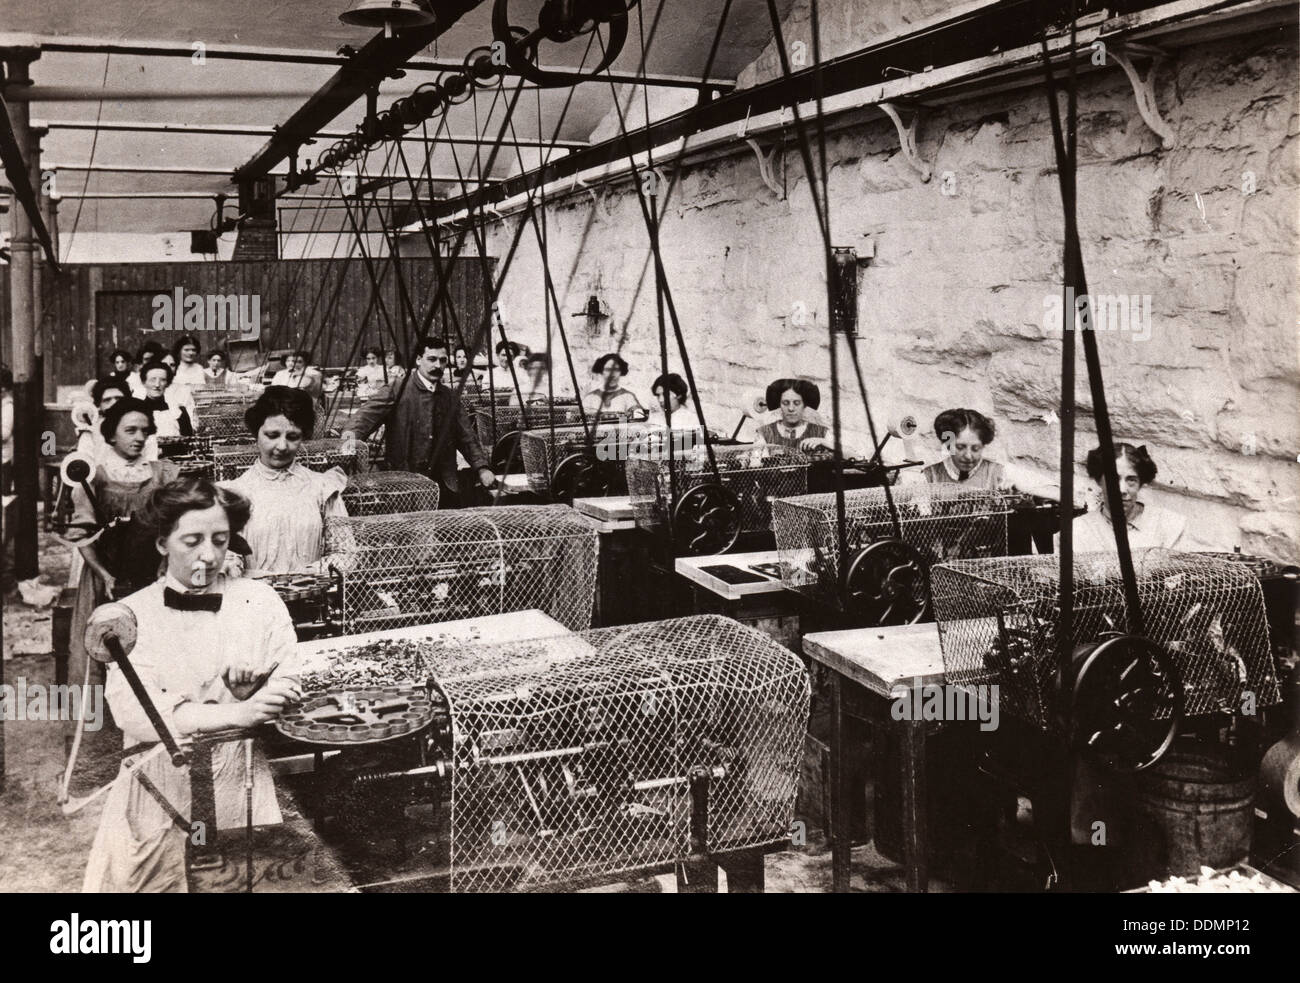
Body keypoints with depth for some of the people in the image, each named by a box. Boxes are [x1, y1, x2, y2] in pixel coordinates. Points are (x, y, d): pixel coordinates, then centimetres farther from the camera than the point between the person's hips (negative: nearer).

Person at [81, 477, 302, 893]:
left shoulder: (261, 602, 4)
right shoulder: (132, 613, 1)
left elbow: (289, 694, -1)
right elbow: (130, 707, -13)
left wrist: (249, 694, -23)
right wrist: (238, 713, -24)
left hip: (242, 793, 1)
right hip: (158, 797, 0)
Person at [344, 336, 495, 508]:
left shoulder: (450, 396, 12)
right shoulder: (396, 390, -2)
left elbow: (467, 437, 15)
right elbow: (368, 414, -13)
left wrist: (482, 468, 5)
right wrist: (352, 431, -34)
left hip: (443, 484, 4)